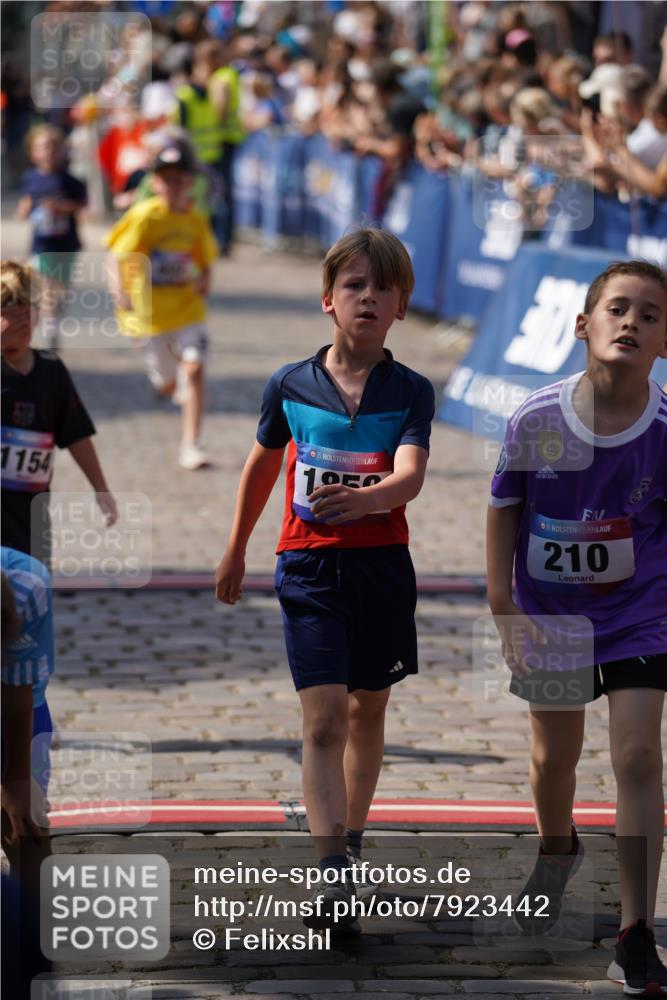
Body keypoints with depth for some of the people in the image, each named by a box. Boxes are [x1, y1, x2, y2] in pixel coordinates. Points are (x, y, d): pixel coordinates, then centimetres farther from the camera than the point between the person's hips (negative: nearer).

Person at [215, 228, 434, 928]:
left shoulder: (410, 392, -3)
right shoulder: (290, 386, 0)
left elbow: (411, 475, -20)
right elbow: (262, 464, 16)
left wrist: (365, 499, -42)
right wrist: (236, 549, 25)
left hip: (382, 566, 1)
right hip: (309, 567, -1)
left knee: (367, 709, 16)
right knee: (323, 717, -12)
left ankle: (351, 837, 36)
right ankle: (330, 871, -21)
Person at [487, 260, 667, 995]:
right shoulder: (535, 422, -18)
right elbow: (505, 509, -2)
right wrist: (504, 610, -5)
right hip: (548, 611, 2)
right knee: (553, 756, 18)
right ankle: (557, 850, 53)